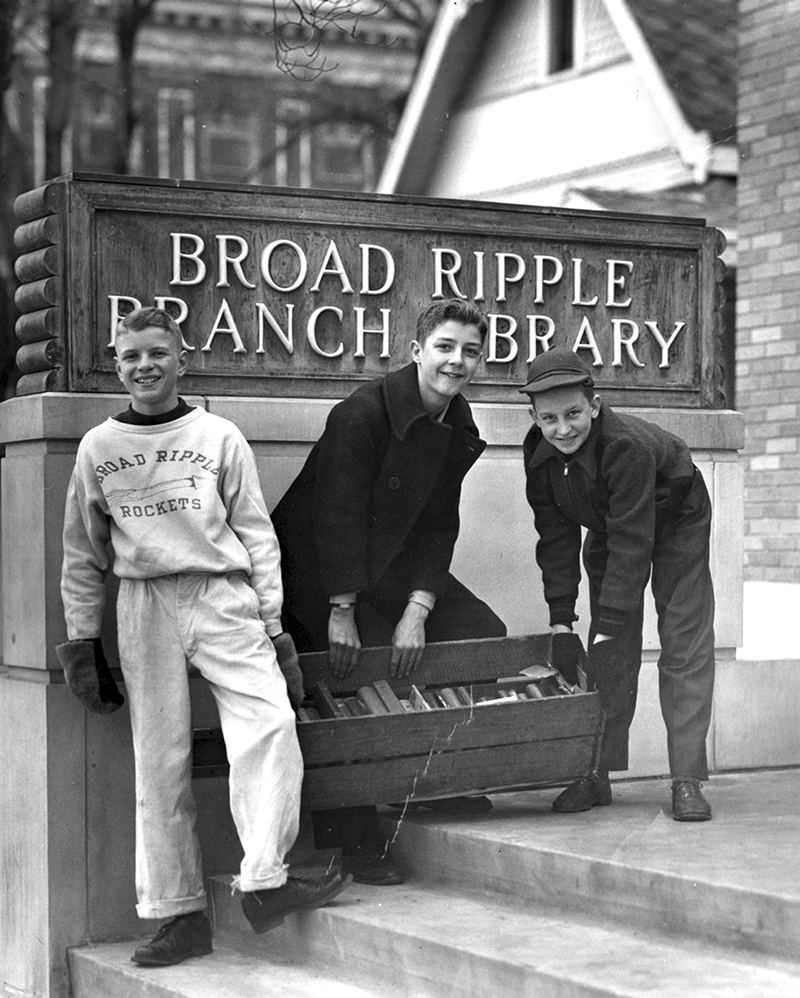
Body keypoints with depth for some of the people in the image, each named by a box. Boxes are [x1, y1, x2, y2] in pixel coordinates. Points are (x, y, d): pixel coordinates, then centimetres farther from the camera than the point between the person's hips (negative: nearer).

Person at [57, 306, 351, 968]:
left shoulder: (220, 437, 7)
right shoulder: (98, 448, 9)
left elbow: (257, 535, 7)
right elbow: (82, 555, 14)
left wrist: (272, 627, 2)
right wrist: (80, 642, 10)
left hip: (224, 597, -1)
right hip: (144, 608, 1)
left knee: (270, 723, -19)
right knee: (160, 759, 1)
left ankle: (264, 882, -15)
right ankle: (179, 912, 7)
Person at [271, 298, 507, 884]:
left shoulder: (459, 430, 0)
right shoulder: (364, 412, -22)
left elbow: (439, 527, -1)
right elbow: (338, 514, -23)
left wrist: (418, 610, -12)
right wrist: (341, 611, -24)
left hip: (391, 565, 8)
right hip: (315, 567, -8)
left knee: (481, 632, -1)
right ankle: (353, 843, -7)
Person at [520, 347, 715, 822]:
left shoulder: (628, 445, -38)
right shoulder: (540, 453, -19)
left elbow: (631, 543, -38)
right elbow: (556, 538, -13)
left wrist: (606, 631, -37)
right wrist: (562, 624, -18)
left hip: (675, 524, -5)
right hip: (608, 531, 5)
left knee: (686, 647, -11)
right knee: (612, 658, -1)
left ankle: (688, 778, -10)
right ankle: (596, 774, 2)